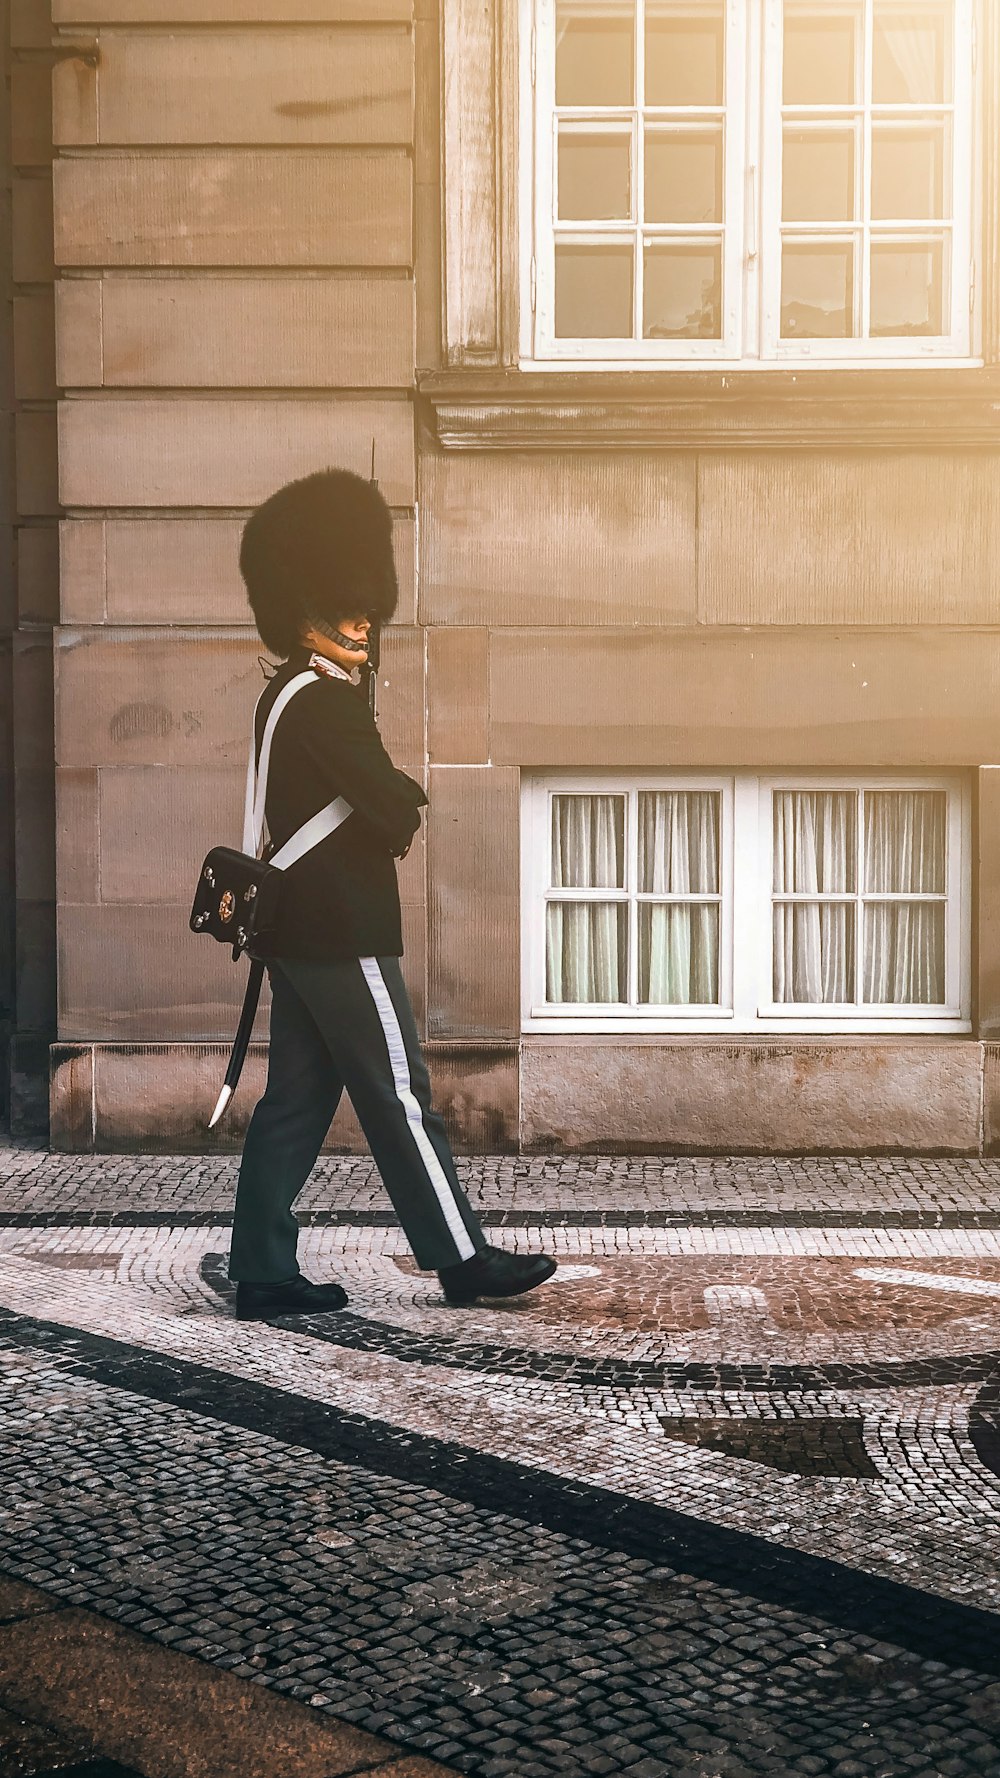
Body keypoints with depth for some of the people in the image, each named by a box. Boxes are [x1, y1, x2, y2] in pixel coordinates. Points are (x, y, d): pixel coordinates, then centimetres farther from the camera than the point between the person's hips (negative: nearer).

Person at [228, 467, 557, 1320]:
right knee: (398, 1093, -1)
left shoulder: (286, 696, 16)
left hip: (297, 930, 10)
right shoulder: (326, 702, -16)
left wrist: (392, 802, 4)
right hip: (344, 934, -10)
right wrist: (407, 805, 4)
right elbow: (396, 811, -18)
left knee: (295, 1099, 10)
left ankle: (262, 1270, 13)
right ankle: (462, 1257, 9)